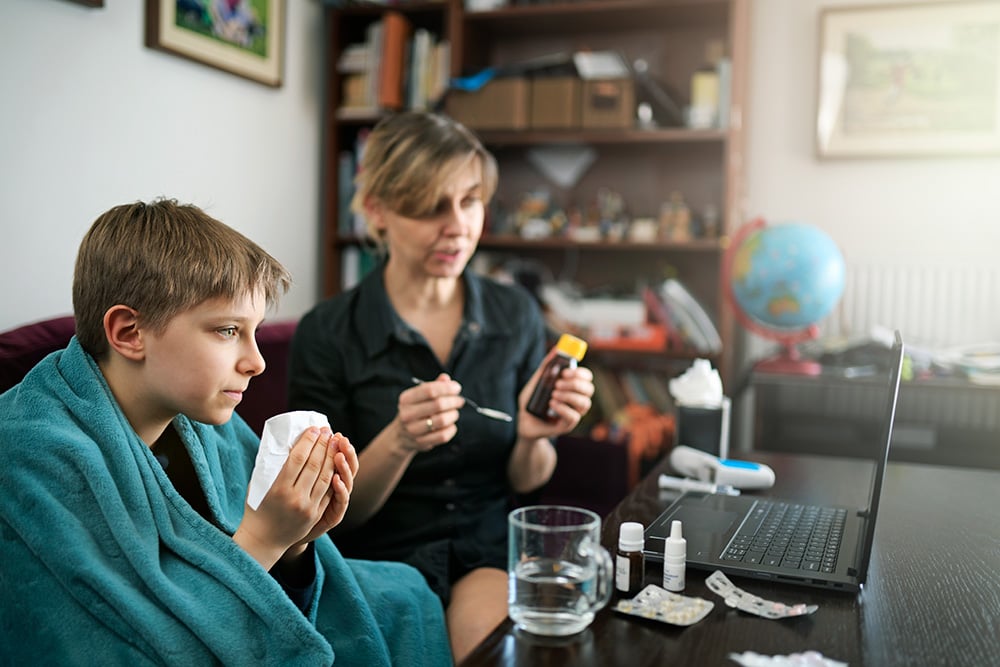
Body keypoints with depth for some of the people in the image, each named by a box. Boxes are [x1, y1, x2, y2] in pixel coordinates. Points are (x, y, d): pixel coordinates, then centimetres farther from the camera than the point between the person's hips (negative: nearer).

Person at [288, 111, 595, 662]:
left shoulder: (516, 315, 0)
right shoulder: (326, 334, -9)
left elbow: (526, 482, 7)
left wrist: (533, 436, -16)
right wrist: (399, 441, -24)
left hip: (490, 550, 2)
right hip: (382, 558, -1)